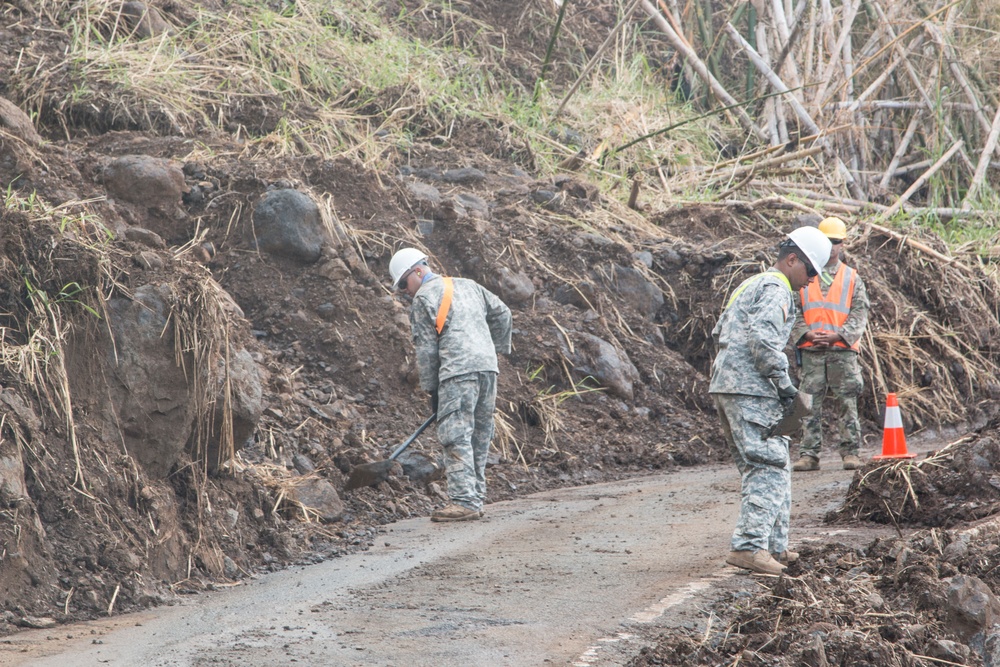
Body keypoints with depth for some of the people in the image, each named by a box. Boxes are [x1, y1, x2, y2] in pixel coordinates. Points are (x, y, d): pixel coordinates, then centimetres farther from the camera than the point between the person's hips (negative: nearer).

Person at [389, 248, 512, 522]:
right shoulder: (467, 286, 22)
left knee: (456, 437, -9)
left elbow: (426, 348, -2)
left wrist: (431, 388, 4)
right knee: (479, 436, 11)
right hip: (488, 366, 8)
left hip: (458, 370, -8)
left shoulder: (423, 298, 0)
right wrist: (498, 347, 34)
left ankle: (464, 502, -16)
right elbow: (502, 313, 25)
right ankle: (476, 498, 13)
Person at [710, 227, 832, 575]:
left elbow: (719, 331, 28)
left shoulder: (750, 285, 25)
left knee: (757, 467, 15)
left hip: (724, 384, 10)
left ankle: (774, 546, 17)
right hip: (750, 389, -10)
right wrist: (783, 382, -16)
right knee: (769, 467, -13)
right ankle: (749, 545, -22)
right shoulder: (775, 289, -7)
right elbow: (762, 337, -21)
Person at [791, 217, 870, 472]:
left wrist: (838, 335, -12)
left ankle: (850, 451, 2)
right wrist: (807, 333, -10)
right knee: (810, 404, -1)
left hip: (843, 350, -1)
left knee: (847, 402, -2)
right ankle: (809, 454, 1)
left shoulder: (852, 278, 10)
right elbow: (794, 312, 7)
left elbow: (860, 313, 2)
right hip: (811, 352, 1)